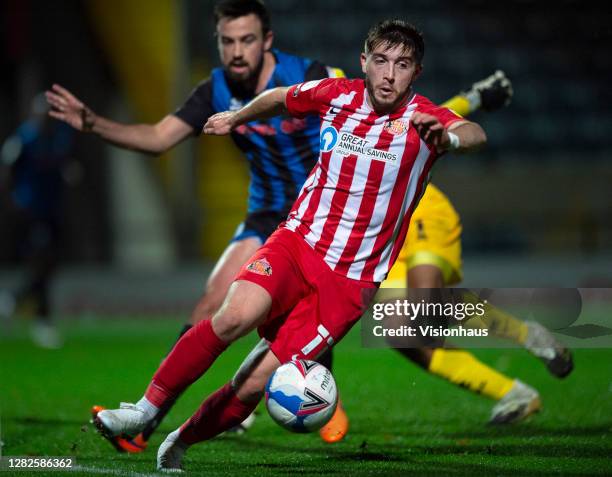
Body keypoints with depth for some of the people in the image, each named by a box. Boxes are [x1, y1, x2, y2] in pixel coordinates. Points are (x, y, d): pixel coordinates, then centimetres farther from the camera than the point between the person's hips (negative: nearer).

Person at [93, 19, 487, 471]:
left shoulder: (423, 119, -10)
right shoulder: (335, 94, 0)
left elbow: (475, 134, -32)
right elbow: (279, 98, 22)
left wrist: (447, 137, -54)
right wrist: (236, 117, 36)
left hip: (351, 280, -2)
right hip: (297, 242, 2)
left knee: (254, 385, -9)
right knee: (236, 316, -29)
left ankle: (181, 443, 15)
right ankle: (146, 409, -16)